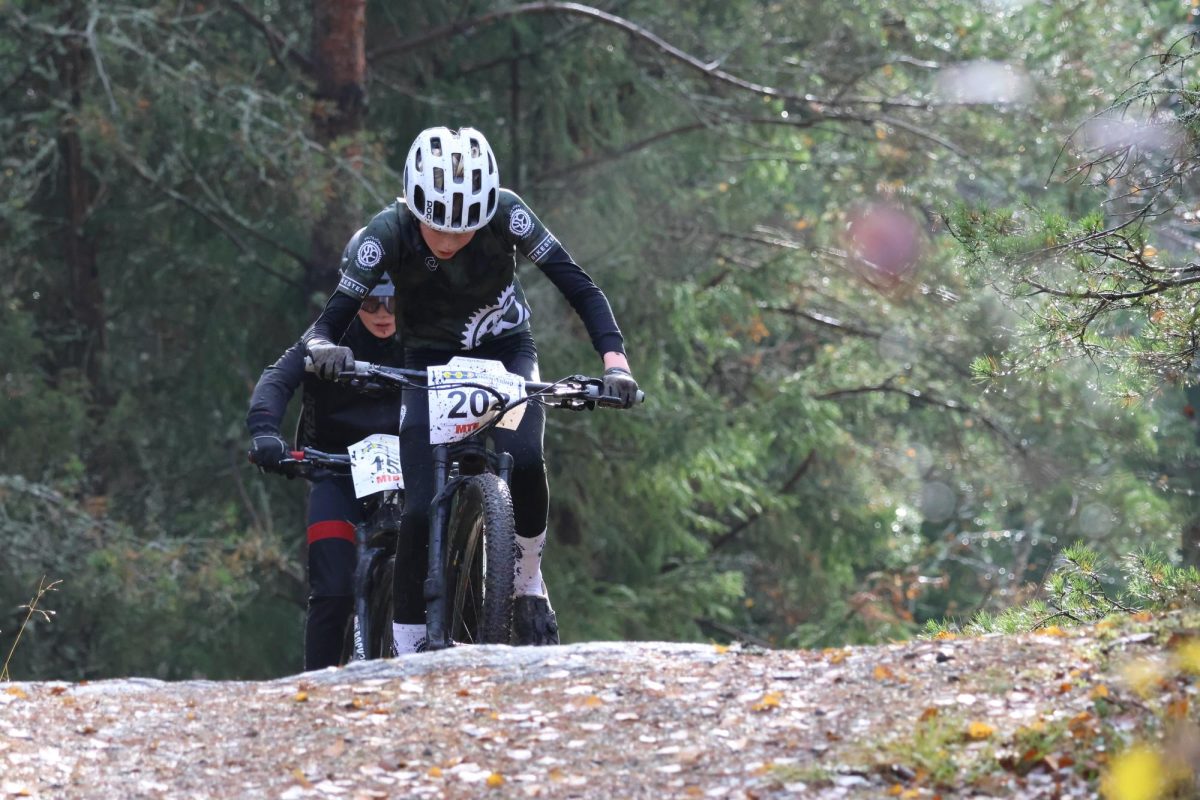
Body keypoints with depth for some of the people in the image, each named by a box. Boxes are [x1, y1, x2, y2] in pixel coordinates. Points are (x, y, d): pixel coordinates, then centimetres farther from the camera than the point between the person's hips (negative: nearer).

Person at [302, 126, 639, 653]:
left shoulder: (506, 215, -26)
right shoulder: (389, 232, -25)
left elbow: (578, 287, -22)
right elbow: (332, 319, -23)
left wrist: (614, 360, -37)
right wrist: (323, 347, -47)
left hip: (505, 352, 0)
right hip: (429, 365, 0)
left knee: (524, 460, -30)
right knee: (421, 511, -16)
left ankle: (528, 580, -4)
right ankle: (409, 644, -4)